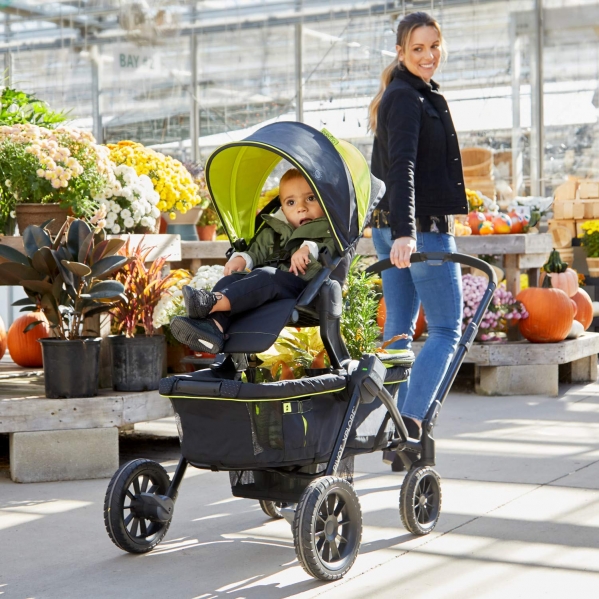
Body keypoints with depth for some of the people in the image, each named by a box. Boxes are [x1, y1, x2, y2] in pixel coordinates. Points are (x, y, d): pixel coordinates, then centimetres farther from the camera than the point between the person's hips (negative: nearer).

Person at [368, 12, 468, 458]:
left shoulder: (404, 95, 19)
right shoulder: (408, 98, -12)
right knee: (446, 328, -5)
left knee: (399, 327, 10)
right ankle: (410, 421, -13)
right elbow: (402, 166, -25)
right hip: (424, 226, -10)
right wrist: (404, 232, -35)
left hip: (392, 228, 10)